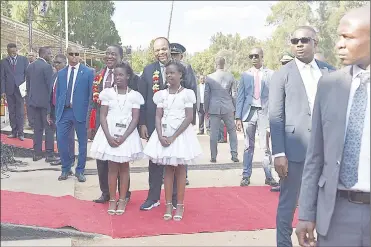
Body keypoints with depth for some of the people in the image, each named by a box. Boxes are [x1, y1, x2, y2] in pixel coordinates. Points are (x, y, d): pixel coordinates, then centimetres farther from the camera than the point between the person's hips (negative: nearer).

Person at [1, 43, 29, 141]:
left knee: (20, 112, -3)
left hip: (20, 89, -2)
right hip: (9, 90, 2)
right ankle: (14, 132, 13)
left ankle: (20, 132, 1)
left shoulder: (23, 59, 4)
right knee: (11, 112, 7)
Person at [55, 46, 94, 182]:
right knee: (60, 140, 2)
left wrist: (89, 114, -7)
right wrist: (57, 113, 7)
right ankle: (66, 168, 20)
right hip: (64, 111, 3)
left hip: (80, 111, -3)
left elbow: (91, 94, -2)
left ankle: (80, 170, 20)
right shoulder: (61, 73, 10)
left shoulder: (88, 72, -1)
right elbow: (58, 94, 13)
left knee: (82, 142, 6)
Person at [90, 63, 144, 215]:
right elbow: (102, 116, -2)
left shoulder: (134, 95, 0)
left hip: (127, 134, 0)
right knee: (112, 167, 5)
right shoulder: (107, 93, 1)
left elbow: (135, 119, -5)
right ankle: (112, 199, 14)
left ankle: (122, 200, 15)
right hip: (110, 133, 0)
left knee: (124, 167, 7)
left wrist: (123, 137, -16)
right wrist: (109, 136, -14)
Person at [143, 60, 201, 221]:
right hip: (164, 134, 3)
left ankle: (180, 205, 11)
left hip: (181, 134, -3)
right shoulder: (162, 94, 7)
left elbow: (189, 118, -9)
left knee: (180, 170, 4)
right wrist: (161, 136, -12)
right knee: (168, 170, 7)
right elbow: (158, 117, 4)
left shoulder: (186, 93, -4)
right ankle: (169, 205, 14)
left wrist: (174, 136, -15)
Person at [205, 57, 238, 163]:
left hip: (214, 108, 0)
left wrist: (206, 110, 11)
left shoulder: (209, 77, -2)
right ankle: (234, 155, 8)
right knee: (232, 131, 11)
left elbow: (206, 95, 2)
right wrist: (234, 108, 12)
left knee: (213, 133, 5)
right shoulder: (230, 76, -1)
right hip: (228, 108, 1)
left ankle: (213, 157, 9)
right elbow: (234, 94, 3)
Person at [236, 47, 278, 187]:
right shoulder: (245, 75, 8)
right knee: (249, 146, 7)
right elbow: (240, 97, 8)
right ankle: (246, 175, 16)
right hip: (249, 112, 2)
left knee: (265, 147, -2)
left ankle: (269, 177, 8)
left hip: (264, 113, -1)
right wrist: (238, 117, 1)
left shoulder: (270, 74, 4)